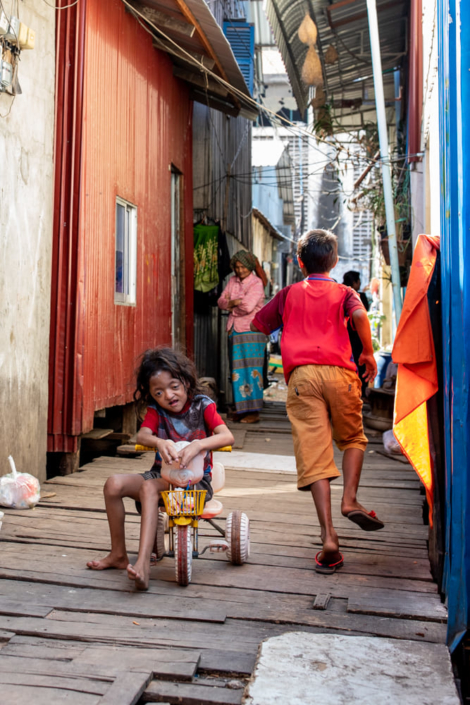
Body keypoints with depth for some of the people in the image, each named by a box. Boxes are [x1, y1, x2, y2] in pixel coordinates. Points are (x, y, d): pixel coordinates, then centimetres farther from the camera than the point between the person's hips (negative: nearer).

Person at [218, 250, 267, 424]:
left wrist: (231, 303, -1)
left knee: (251, 370, -6)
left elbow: (248, 306, -17)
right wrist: (235, 302, -11)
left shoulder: (256, 283, -5)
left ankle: (254, 411, -2)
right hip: (235, 331, 6)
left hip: (251, 332, -6)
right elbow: (221, 302, 8)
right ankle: (240, 409, 15)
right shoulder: (233, 281, 14)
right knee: (236, 371, 7)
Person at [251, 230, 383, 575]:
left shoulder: (288, 294, 21)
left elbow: (257, 326, 25)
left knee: (313, 453, -4)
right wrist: (368, 353, 6)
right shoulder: (343, 292, 16)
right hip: (338, 371, 0)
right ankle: (350, 499, 2)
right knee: (352, 438, 22)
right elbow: (359, 315, -5)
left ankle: (328, 537, -9)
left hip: (300, 375, 0)